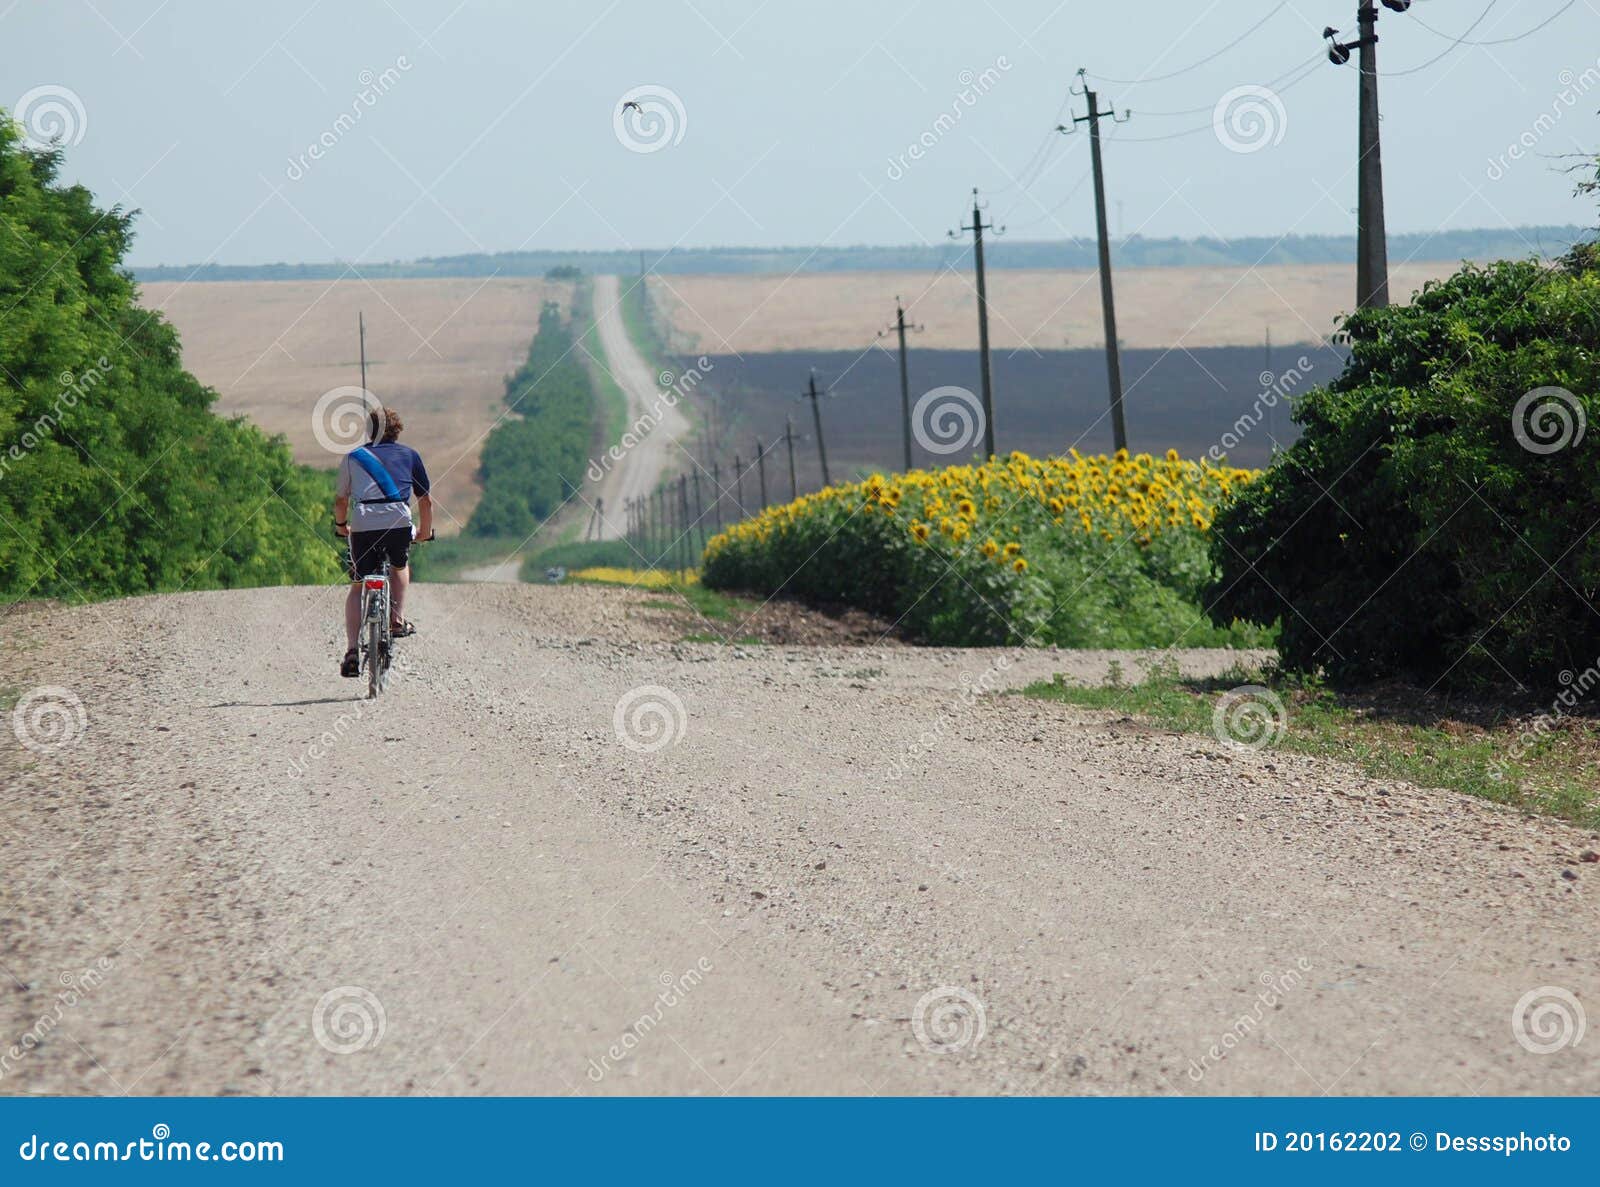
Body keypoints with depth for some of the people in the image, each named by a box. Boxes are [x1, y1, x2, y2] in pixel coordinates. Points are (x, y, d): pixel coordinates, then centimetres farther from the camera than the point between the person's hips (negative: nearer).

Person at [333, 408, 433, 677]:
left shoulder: (353, 457, 21)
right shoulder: (409, 455, 20)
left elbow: (340, 500, 22)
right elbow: (425, 499, 22)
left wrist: (341, 525, 41)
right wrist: (425, 531, 38)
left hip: (362, 526, 0)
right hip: (399, 522, 0)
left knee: (358, 587, 12)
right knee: (400, 566, 31)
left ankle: (352, 652, -1)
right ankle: (396, 620, 14)